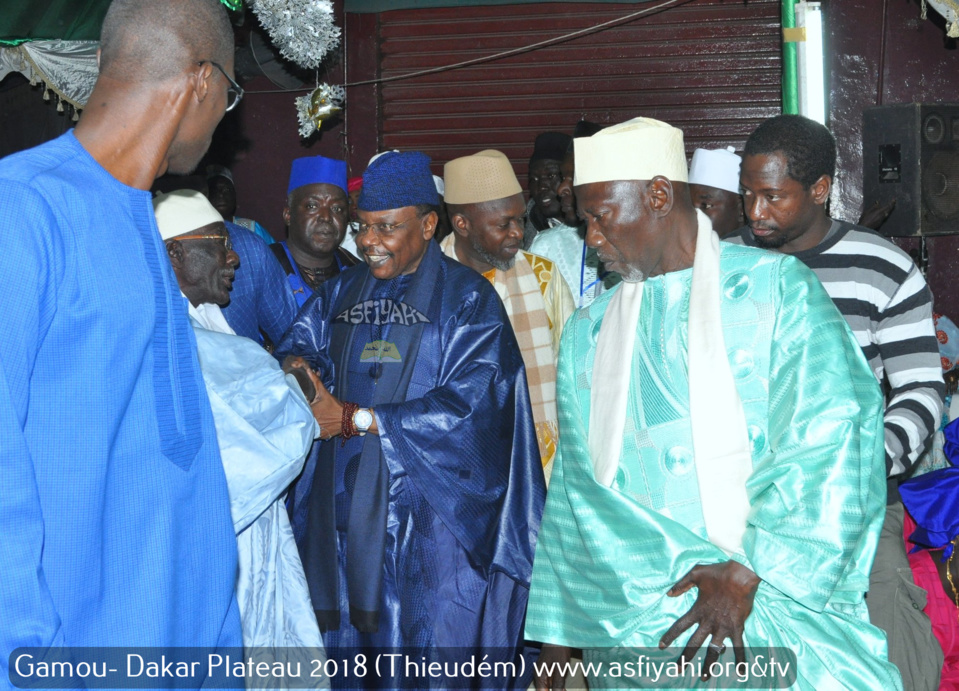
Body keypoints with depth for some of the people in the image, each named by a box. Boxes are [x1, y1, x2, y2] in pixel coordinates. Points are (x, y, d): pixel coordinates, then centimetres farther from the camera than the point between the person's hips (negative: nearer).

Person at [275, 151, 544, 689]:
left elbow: (465, 407, -14)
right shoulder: (341, 294, 13)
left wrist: (353, 418, -18)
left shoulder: (468, 298, -4)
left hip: (432, 517, -4)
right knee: (349, 635, 9)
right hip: (348, 510, 5)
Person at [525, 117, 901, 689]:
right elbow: (577, 490, 16)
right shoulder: (589, 331, 15)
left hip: (771, 608, -3)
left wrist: (747, 571, -19)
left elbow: (833, 433, -11)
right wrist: (554, 632, 13)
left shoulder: (775, 287, 0)